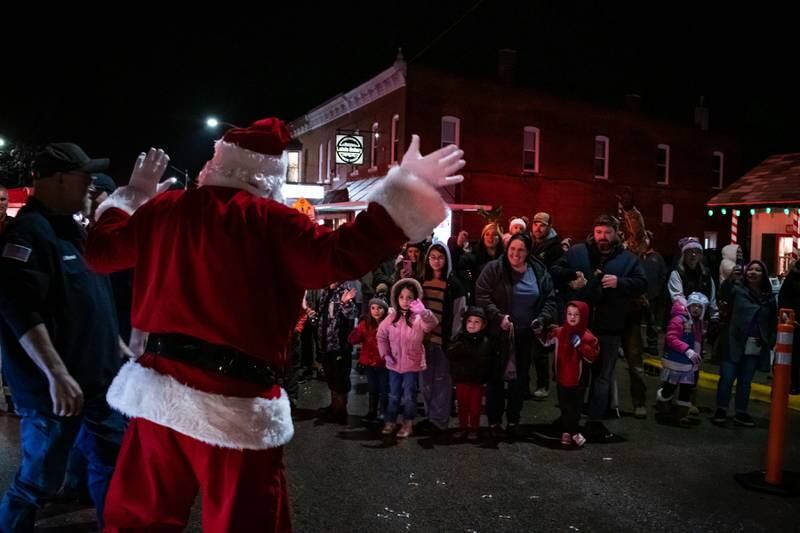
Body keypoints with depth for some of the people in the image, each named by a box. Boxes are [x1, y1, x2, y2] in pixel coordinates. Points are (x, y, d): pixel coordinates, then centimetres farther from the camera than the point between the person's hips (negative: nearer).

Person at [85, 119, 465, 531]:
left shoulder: (164, 208, 6)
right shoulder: (270, 221, -12)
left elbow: (101, 250, 20)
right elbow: (342, 255, -21)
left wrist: (133, 193, 35)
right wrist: (404, 188, -14)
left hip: (160, 390, 6)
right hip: (236, 405, -5)